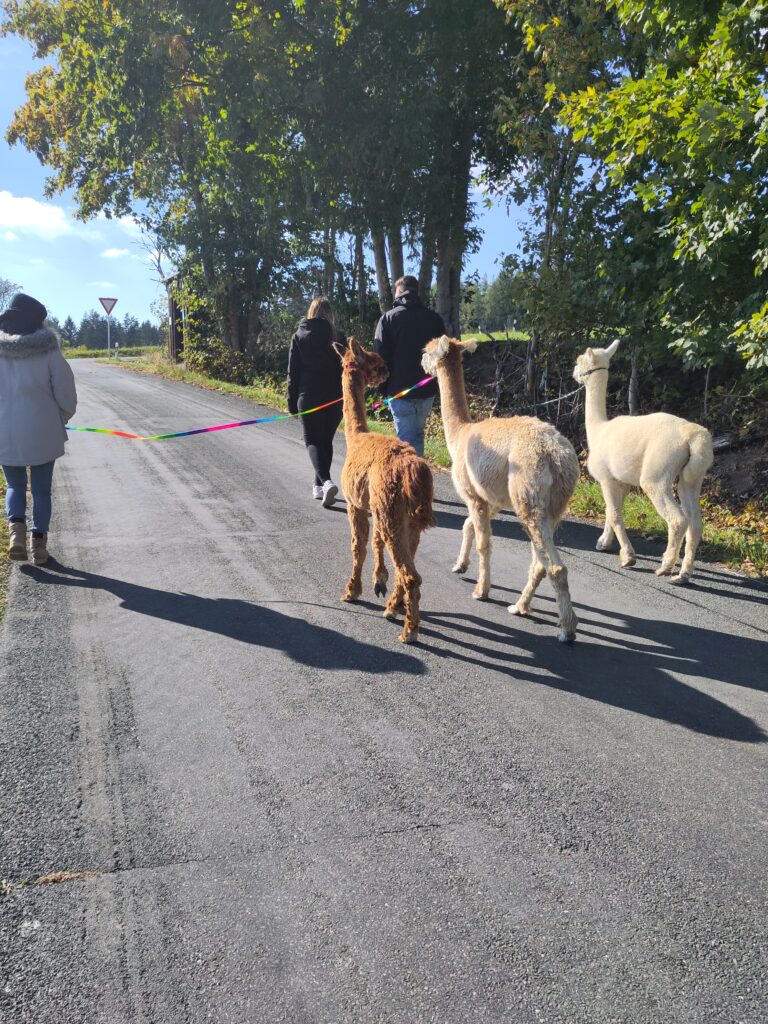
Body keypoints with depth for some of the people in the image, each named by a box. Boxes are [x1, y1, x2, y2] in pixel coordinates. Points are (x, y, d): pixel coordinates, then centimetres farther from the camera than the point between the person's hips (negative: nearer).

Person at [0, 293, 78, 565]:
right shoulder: (48, 351, -9)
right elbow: (66, 395, -7)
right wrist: (60, 419, 13)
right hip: (43, 433, -1)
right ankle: (39, 543, 13)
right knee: (41, 490, 14)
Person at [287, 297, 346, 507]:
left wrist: (292, 402, 4)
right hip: (335, 398, 2)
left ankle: (326, 481, -22)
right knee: (326, 441, 14)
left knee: (313, 441, 1)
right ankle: (319, 486, 20)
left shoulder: (299, 336, 0)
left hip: (308, 397, -2)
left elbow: (293, 372, 0)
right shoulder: (338, 337, 2)